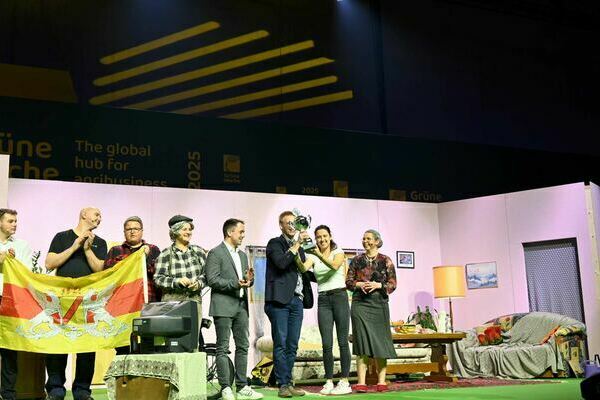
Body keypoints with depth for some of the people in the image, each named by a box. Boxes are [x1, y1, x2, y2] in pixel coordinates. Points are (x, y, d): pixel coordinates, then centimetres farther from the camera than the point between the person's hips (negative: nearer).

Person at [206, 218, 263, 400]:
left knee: (243, 346, 7)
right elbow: (212, 280, -13)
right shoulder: (215, 253, -5)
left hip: (241, 305, 8)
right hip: (223, 306, -8)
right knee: (223, 348, -3)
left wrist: (249, 280, 1)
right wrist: (235, 284, -20)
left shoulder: (242, 255, 20)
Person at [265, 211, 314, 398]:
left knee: (292, 346, 7)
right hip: (280, 300, -6)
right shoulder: (275, 243, 2)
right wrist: (297, 244, -14)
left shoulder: (299, 248, 22)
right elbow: (281, 263, -16)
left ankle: (288, 384, 11)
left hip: (297, 300, 7)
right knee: (281, 344, -4)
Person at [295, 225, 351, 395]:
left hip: (340, 296, -2)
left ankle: (345, 382, 0)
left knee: (342, 341, -3)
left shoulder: (338, 252, 4)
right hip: (323, 300, 3)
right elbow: (303, 268, -13)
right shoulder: (312, 256, 9)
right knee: (327, 344, 0)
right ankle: (329, 382, 7)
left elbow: (334, 266, -18)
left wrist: (320, 255, -25)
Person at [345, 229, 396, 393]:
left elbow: (393, 284, 3)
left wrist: (378, 285, -12)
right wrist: (359, 284, -9)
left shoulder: (385, 261, 6)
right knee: (362, 341, -6)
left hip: (379, 303, 0)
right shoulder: (356, 260, 11)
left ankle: (381, 381, 5)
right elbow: (348, 281, 10)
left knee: (380, 341, -1)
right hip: (360, 304, 0)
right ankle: (361, 382, -7)